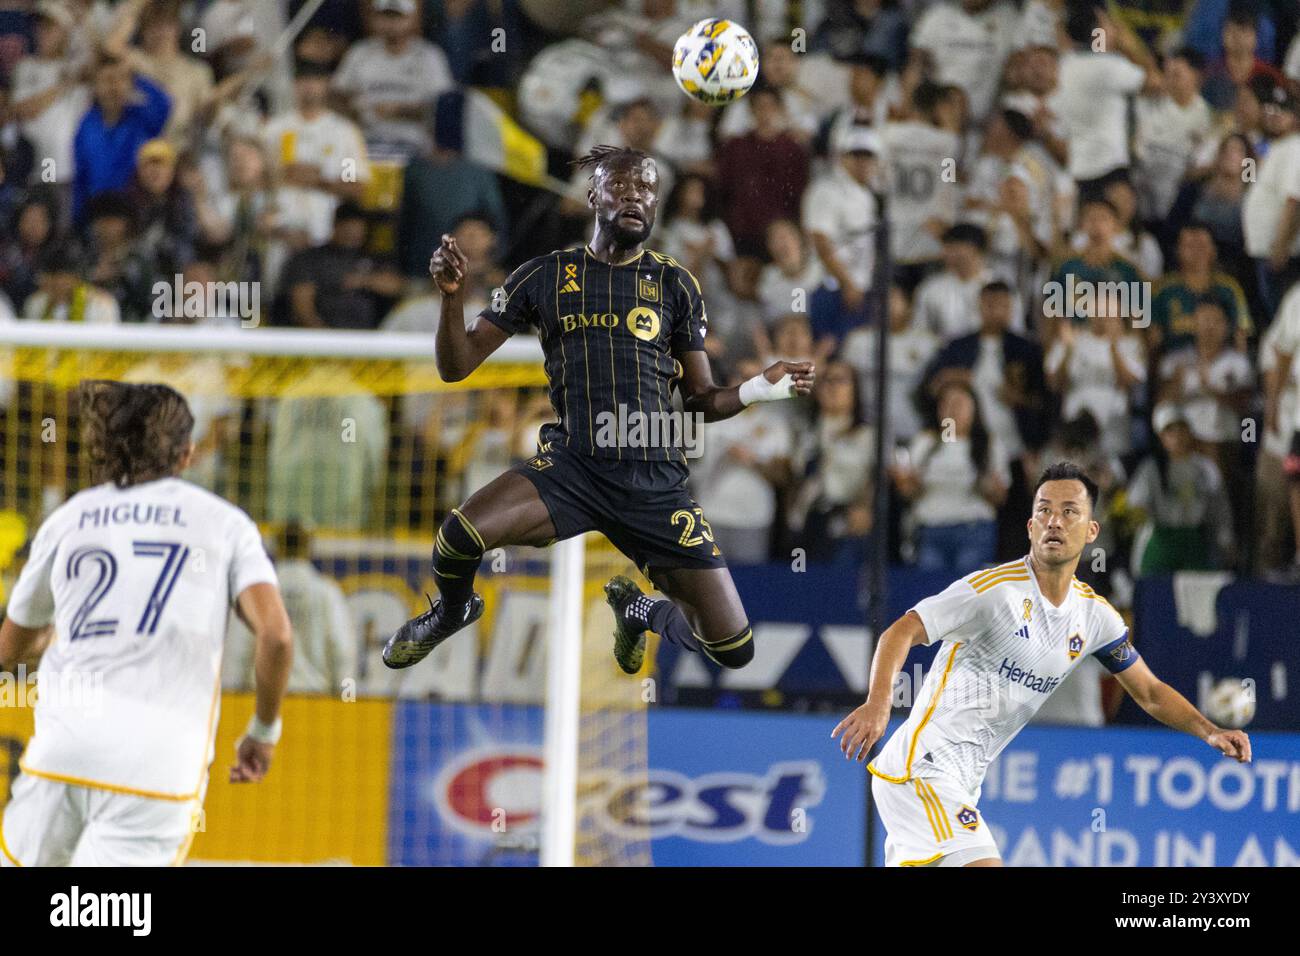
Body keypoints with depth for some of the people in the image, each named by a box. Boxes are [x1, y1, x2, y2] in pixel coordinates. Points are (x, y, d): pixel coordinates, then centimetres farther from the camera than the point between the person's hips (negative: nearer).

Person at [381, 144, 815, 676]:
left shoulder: (675, 286, 8)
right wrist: (451, 295, -10)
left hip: (657, 485, 1)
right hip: (572, 468, -1)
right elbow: (456, 366, 7)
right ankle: (452, 612, 8)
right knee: (461, 534, -32)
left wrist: (759, 391, -7)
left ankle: (640, 610, 32)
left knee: (734, 649, -4)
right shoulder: (545, 277, 6)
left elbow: (700, 401, 13)